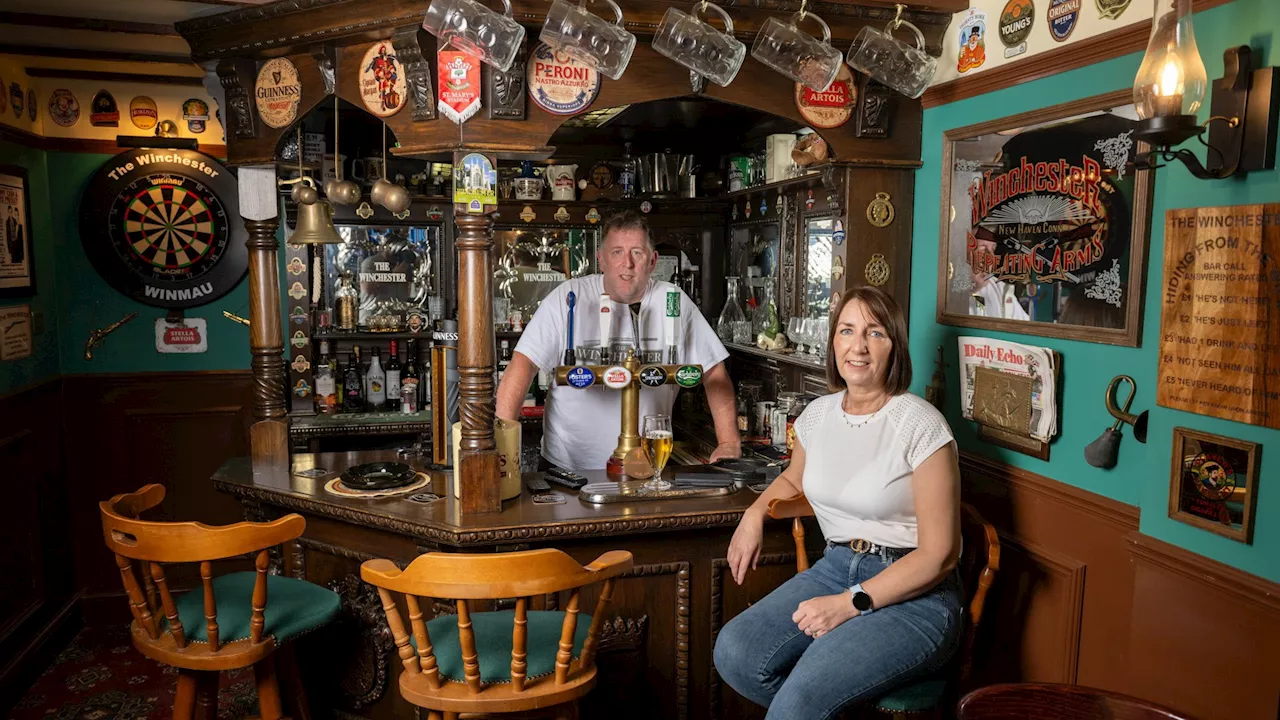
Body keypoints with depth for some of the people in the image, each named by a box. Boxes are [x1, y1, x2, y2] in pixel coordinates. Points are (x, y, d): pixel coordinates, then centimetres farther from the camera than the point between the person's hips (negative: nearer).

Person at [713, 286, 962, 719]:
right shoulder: (819, 414, 5)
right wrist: (754, 514, 7)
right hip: (836, 568, 6)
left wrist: (851, 603, -18)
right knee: (733, 652, -16)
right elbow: (793, 479, 28)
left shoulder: (919, 423, -13)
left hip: (913, 592, -6)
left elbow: (939, 553, -13)